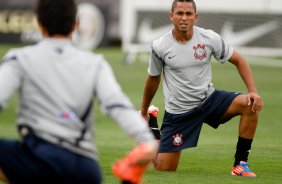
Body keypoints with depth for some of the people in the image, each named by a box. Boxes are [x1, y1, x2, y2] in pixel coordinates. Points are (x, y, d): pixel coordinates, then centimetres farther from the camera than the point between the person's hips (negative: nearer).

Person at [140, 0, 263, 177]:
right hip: (178, 112, -1)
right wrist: (143, 112, 18)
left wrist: (253, 91, -15)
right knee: (164, 171, -4)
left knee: (251, 105, -25)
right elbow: (153, 79, 7)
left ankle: (240, 163, -14)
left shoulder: (210, 38, -11)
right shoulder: (160, 47, -11)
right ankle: (152, 136, 29)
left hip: (208, 99, 1)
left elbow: (239, 61, -1)